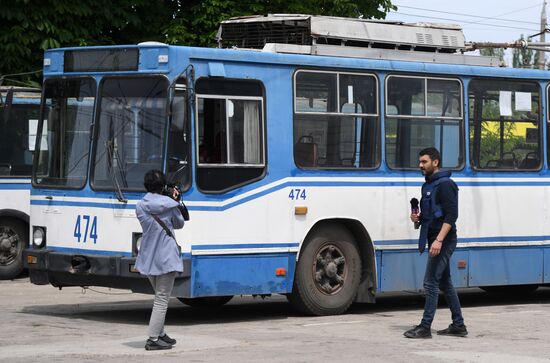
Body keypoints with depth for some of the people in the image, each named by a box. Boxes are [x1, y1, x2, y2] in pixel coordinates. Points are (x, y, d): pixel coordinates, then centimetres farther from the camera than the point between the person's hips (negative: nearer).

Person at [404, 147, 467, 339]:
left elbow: (451, 215, -21)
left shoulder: (444, 185, -14)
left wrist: (439, 240, -27)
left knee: (431, 282, -11)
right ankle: (458, 325, 19)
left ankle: (425, 327, -9)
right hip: (435, 240, 10)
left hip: (443, 241, -10)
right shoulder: (428, 185, 16)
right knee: (445, 283, 13)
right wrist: (418, 217, 5)